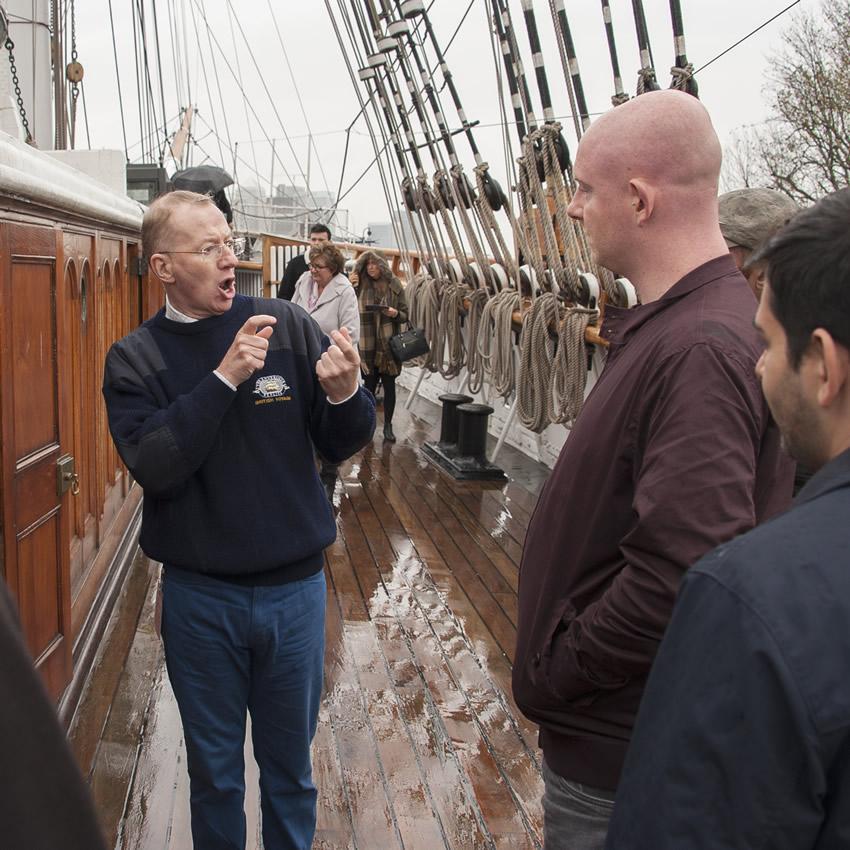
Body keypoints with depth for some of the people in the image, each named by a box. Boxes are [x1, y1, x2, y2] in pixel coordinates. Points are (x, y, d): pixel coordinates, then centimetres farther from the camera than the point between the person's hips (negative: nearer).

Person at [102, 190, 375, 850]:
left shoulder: (287, 326, -6)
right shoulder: (135, 359, -6)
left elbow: (340, 445, -1)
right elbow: (154, 467, -20)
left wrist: (347, 394, -22)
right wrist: (224, 376, -26)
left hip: (294, 588, 1)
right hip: (199, 596, 0)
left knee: (290, 766, 18)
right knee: (214, 771, 18)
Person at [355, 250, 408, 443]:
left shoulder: (394, 285, 0)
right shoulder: (360, 286, 1)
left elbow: (405, 315, 4)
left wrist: (395, 314, -17)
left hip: (388, 345, 0)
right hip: (367, 345, 0)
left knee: (389, 386, 5)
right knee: (369, 384, 7)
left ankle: (388, 426, 16)